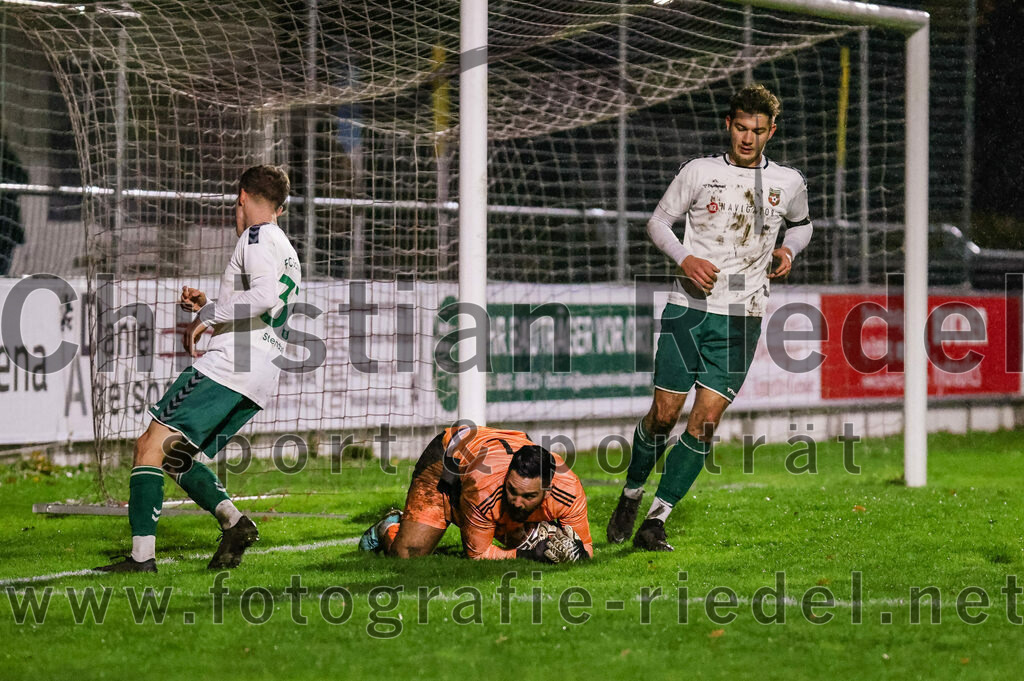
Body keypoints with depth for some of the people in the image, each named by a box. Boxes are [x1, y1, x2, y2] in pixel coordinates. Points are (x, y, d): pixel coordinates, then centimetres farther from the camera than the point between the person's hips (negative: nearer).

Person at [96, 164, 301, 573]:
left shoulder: (258, 237, -3)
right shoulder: (287, 252, 27)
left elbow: (266, 295, -21)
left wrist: (208, 317, -12)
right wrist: (208, 307, 26)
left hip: (228, 367, -9)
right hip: (258, 384, 9)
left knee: (151, 446, -10)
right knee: (175, 458, 14)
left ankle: (142, 554, -18)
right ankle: (234, 522, -5)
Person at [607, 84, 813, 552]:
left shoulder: (788, 182, 8)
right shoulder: (699, 172, 2)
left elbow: (801, 224, 27)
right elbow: (658, 221, 8)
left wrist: (787, 251, 5)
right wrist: (684, 258, -10)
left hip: (742, 318, 1)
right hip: (689, 307, -1)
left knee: (705, 422, -7)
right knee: (664, 415, -2)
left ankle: (656, 521, 0)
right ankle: (631, 495, 24)